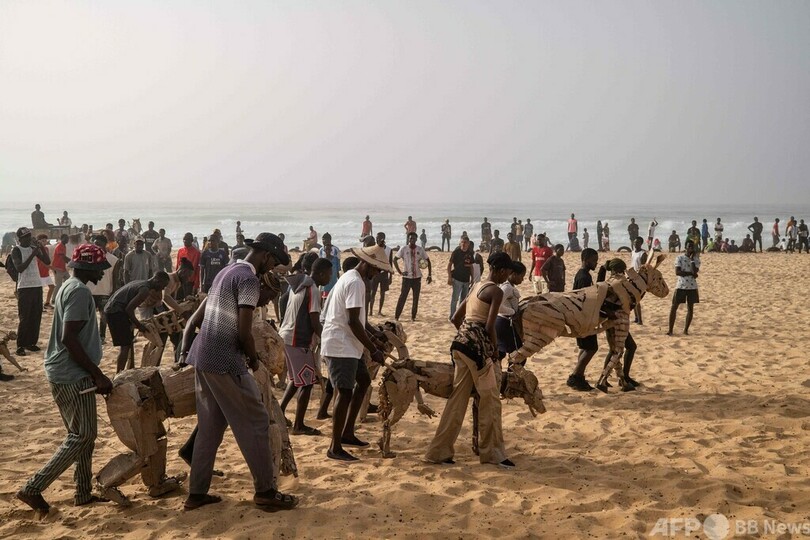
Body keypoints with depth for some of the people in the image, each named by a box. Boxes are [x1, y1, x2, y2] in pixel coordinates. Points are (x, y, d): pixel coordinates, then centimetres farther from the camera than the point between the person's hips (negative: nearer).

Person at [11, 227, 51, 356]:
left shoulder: (34, 248, 9)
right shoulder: (16, 250, -8)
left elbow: (47, 262, 6)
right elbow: (19, 268, -19)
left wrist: (42, 248, -9)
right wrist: (32, 255, -23)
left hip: (37, 286, 6)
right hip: (24, 287, -6)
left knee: (36, 316, 7)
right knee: (24, 318, -6)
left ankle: (31, 342, 17)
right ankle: (20, 346, 0)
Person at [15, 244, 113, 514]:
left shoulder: (70, 287, 14)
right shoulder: (79, 291, -17)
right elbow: (69, 338, -24)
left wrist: (95, 374, 21)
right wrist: (98, 375, -20)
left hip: (63, 373, 10)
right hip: (73, 375, -10)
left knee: (81, 434, 15)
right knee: (82, 436, -3)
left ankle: (84, 492, 21)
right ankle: (33, 487, -1)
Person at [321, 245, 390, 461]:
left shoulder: (350, 277, 14)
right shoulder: (356, 282, -19)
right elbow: (353, 322, -24)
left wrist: (373, 332, 16)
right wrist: (373, 349, -18)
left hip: (347, 344, 11)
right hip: (340, 345, -11)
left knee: (364, 381, 19)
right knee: (345, 393, -8)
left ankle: (347, 433, 25)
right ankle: (335, 448, -1)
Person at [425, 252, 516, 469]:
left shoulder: (477, 286, 18)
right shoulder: (496, 291, -8)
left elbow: (456, 318, 22)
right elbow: (489, 326, -15)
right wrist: (495, 348, 1)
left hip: (461, 343, 9)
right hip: (477, 346, -8)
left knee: (458, 397, 12)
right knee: (490, 398, 3)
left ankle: (440, 451, 14)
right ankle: (492, 452, 11)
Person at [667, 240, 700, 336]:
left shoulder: (696, 259, 3)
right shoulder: (680, 258, -3)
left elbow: (695, 272, -13)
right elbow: (677, 272, -14)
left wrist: (692, 259, -12)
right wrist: (691, 273, -16)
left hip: (692, 287, 2)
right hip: (681, 286, -2)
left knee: (690, 308, 4)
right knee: (674, 307, -3)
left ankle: (686, 330, 14)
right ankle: (670, 330, 2)